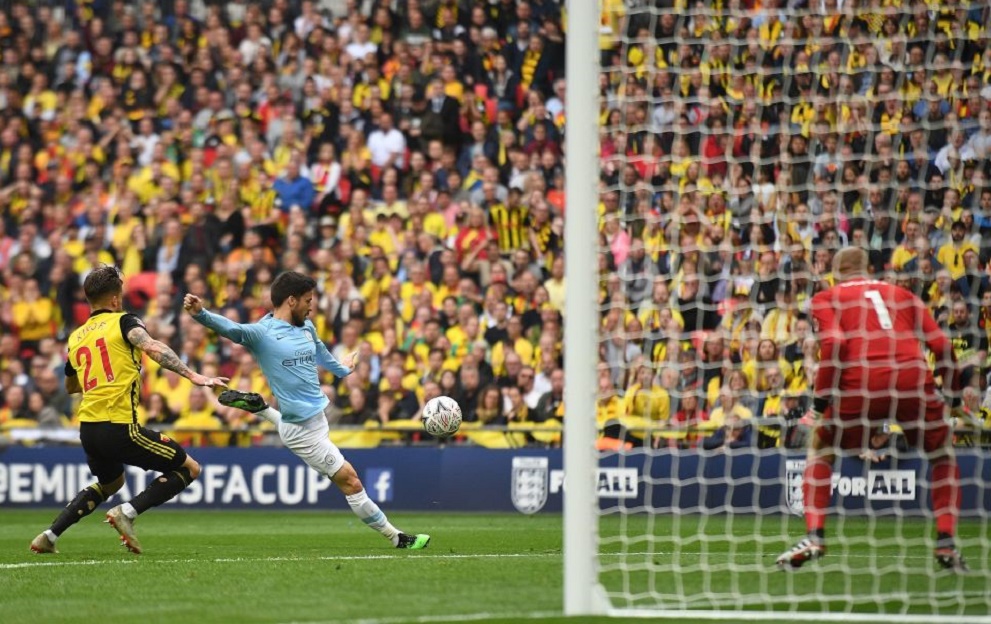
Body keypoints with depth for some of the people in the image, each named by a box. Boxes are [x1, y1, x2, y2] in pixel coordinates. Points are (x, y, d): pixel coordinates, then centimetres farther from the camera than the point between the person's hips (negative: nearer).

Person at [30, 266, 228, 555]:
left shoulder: (75, 338, 17)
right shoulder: (123, 322, -1)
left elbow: (70, 386, 33)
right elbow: (153, 348, -21)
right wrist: (193, 376, -27)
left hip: (88, 428, 7)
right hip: (120, 428, -7)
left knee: (110, 483, 34)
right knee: (188, 468, 3)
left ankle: (49, 536, 26)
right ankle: (127, 513, -12)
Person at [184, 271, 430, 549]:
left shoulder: (306, 328, 6)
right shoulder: (262, 333, -18)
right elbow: (230, 328, -33)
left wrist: (342, 368, 45)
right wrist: (200, 314, -52)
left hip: (317, 415, 9)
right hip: (304, 430, -9)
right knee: (350, 482, -5)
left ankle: (258, 408, 43)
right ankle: (396, 537, 3)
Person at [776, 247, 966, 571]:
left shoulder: (827, 299, 16)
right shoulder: (903, 295, 25)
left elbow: (833, 344, -2)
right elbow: (942, 345, 16)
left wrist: (820, 400, 0)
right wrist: (948, 394, 25)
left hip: (861, 384, -2)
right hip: (914, 379, 2)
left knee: (820, 447, 21)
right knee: (943, 453, 24)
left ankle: (814, 537, 6)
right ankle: (946, 544, 12)